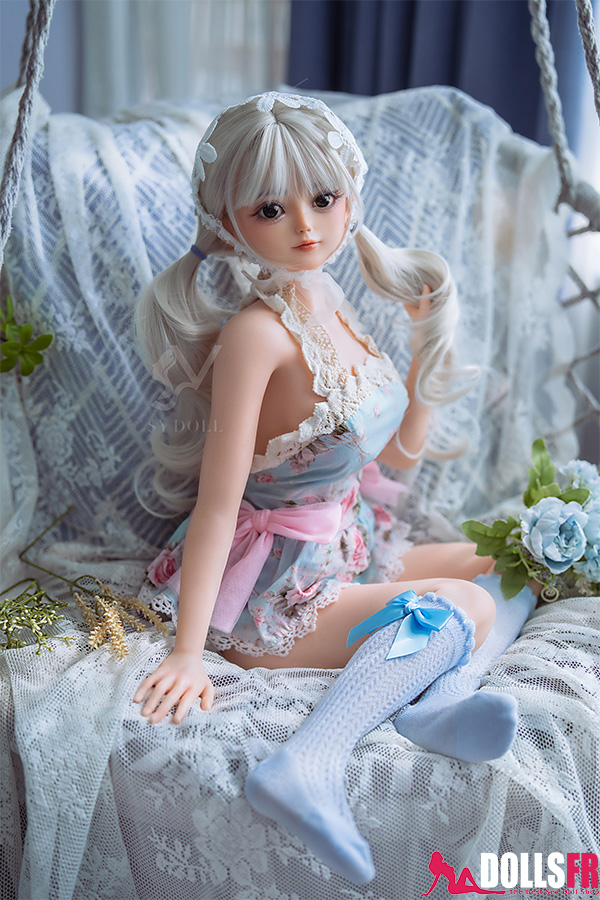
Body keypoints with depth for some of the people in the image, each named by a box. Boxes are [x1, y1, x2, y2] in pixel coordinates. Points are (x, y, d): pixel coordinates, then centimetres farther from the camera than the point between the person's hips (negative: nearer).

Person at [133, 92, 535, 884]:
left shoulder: (328, 303, 3)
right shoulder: (255, 333, -23)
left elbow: (397, 454, 9)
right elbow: (218, 501, -25)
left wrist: (434, 341, 1)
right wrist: (187, 652, -26)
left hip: (344, 550, 9)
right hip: (271, 592, -9)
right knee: (466, 607, -16)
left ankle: (432, 696, -15)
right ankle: (312, 764, -30)